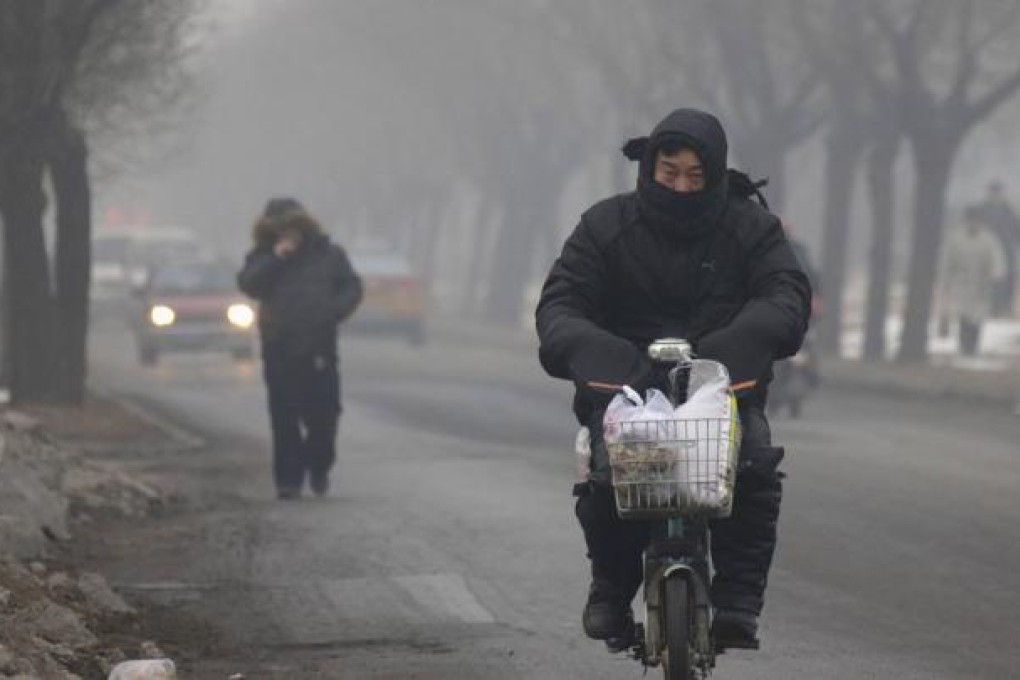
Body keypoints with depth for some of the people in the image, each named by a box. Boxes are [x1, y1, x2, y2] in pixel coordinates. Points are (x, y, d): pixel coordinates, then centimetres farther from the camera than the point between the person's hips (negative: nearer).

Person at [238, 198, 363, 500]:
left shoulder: (328, 254, 9)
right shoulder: (263, 258, 8)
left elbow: (352, 288, 10)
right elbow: (247, 283, -9)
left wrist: (333, 311, -7)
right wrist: (275, 258, -15)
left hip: (319, 349, 0)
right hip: (279, 350, 0)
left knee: (323, 415, -1)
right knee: (285, 420, -3)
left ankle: (318, 467, 21)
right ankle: (289, 478, 3)